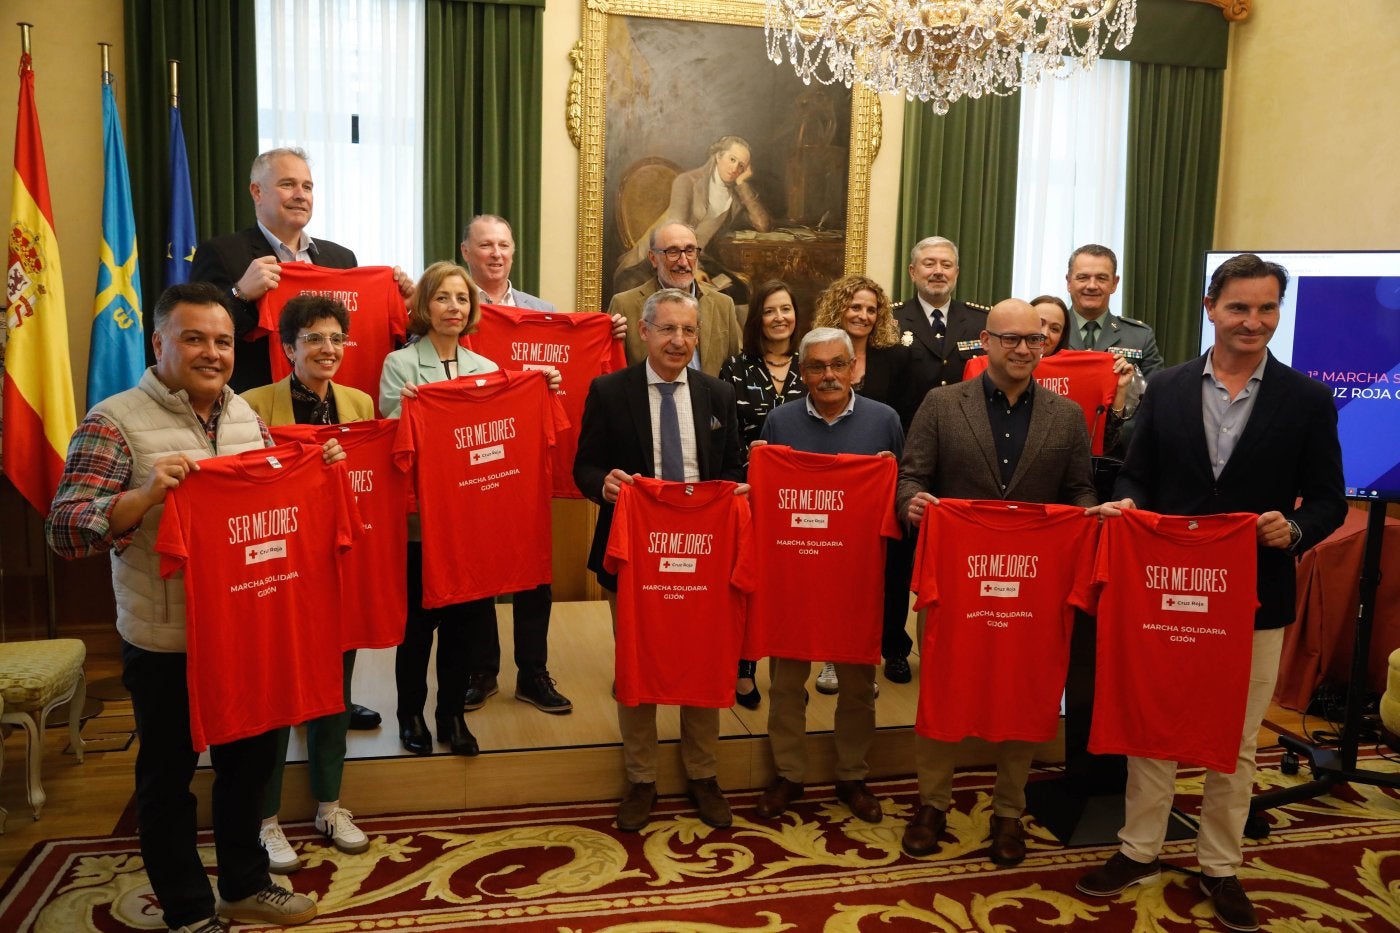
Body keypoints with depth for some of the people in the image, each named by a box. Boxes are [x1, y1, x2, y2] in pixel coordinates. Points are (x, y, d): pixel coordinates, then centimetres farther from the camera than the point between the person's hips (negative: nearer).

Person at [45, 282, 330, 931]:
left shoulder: (245, 415, 5)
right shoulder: (114, 422, -14)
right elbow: (64, 532, -19)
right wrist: (146, 494, -34)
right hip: (165, 641, -6)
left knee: (251, 758, 19)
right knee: (168, 777, 12)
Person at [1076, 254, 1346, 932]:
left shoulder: (1308, 400, -1)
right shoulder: (1166, 387, 3)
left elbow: (1328, 500, 0)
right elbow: (1137, 474, 6)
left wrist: (1295, 528, -21)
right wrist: (1126, 502, -15)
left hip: (1256, 596, -1)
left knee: (1237, 742, 12)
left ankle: (1220, 867, 29)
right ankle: (1139, 850, 28)